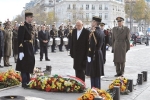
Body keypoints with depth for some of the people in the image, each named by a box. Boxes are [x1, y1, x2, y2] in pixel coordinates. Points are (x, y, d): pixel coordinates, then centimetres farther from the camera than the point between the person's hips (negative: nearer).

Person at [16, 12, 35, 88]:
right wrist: (21, 51, -24)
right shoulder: (22, 26, -17)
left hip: (30, 47, 9)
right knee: (24, 64, -2)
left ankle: (28, 80, 34)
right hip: (25, 48, -9)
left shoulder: (30, 26, 11)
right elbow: (20, 40, -21)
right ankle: (24, 83, 5)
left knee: (30, 63, 18)